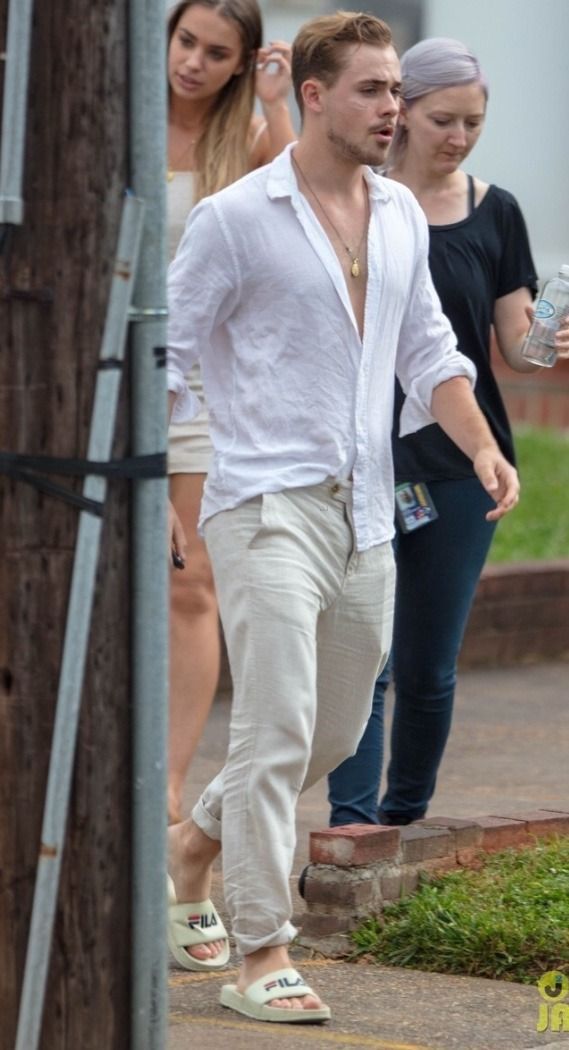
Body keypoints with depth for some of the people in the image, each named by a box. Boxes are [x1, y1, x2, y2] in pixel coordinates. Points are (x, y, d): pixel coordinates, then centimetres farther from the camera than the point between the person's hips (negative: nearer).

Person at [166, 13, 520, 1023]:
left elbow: (426, 348, 19)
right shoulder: (236, 218, -7)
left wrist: (481, 444, 4)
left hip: (366, 512, 7)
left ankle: (195, 845, 37)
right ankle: (261, 955, -8)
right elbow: (165, 350, -3)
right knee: (277, 723, -13)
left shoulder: (401, 216, 12)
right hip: (269, 504, -7)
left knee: (336, 731, 14)